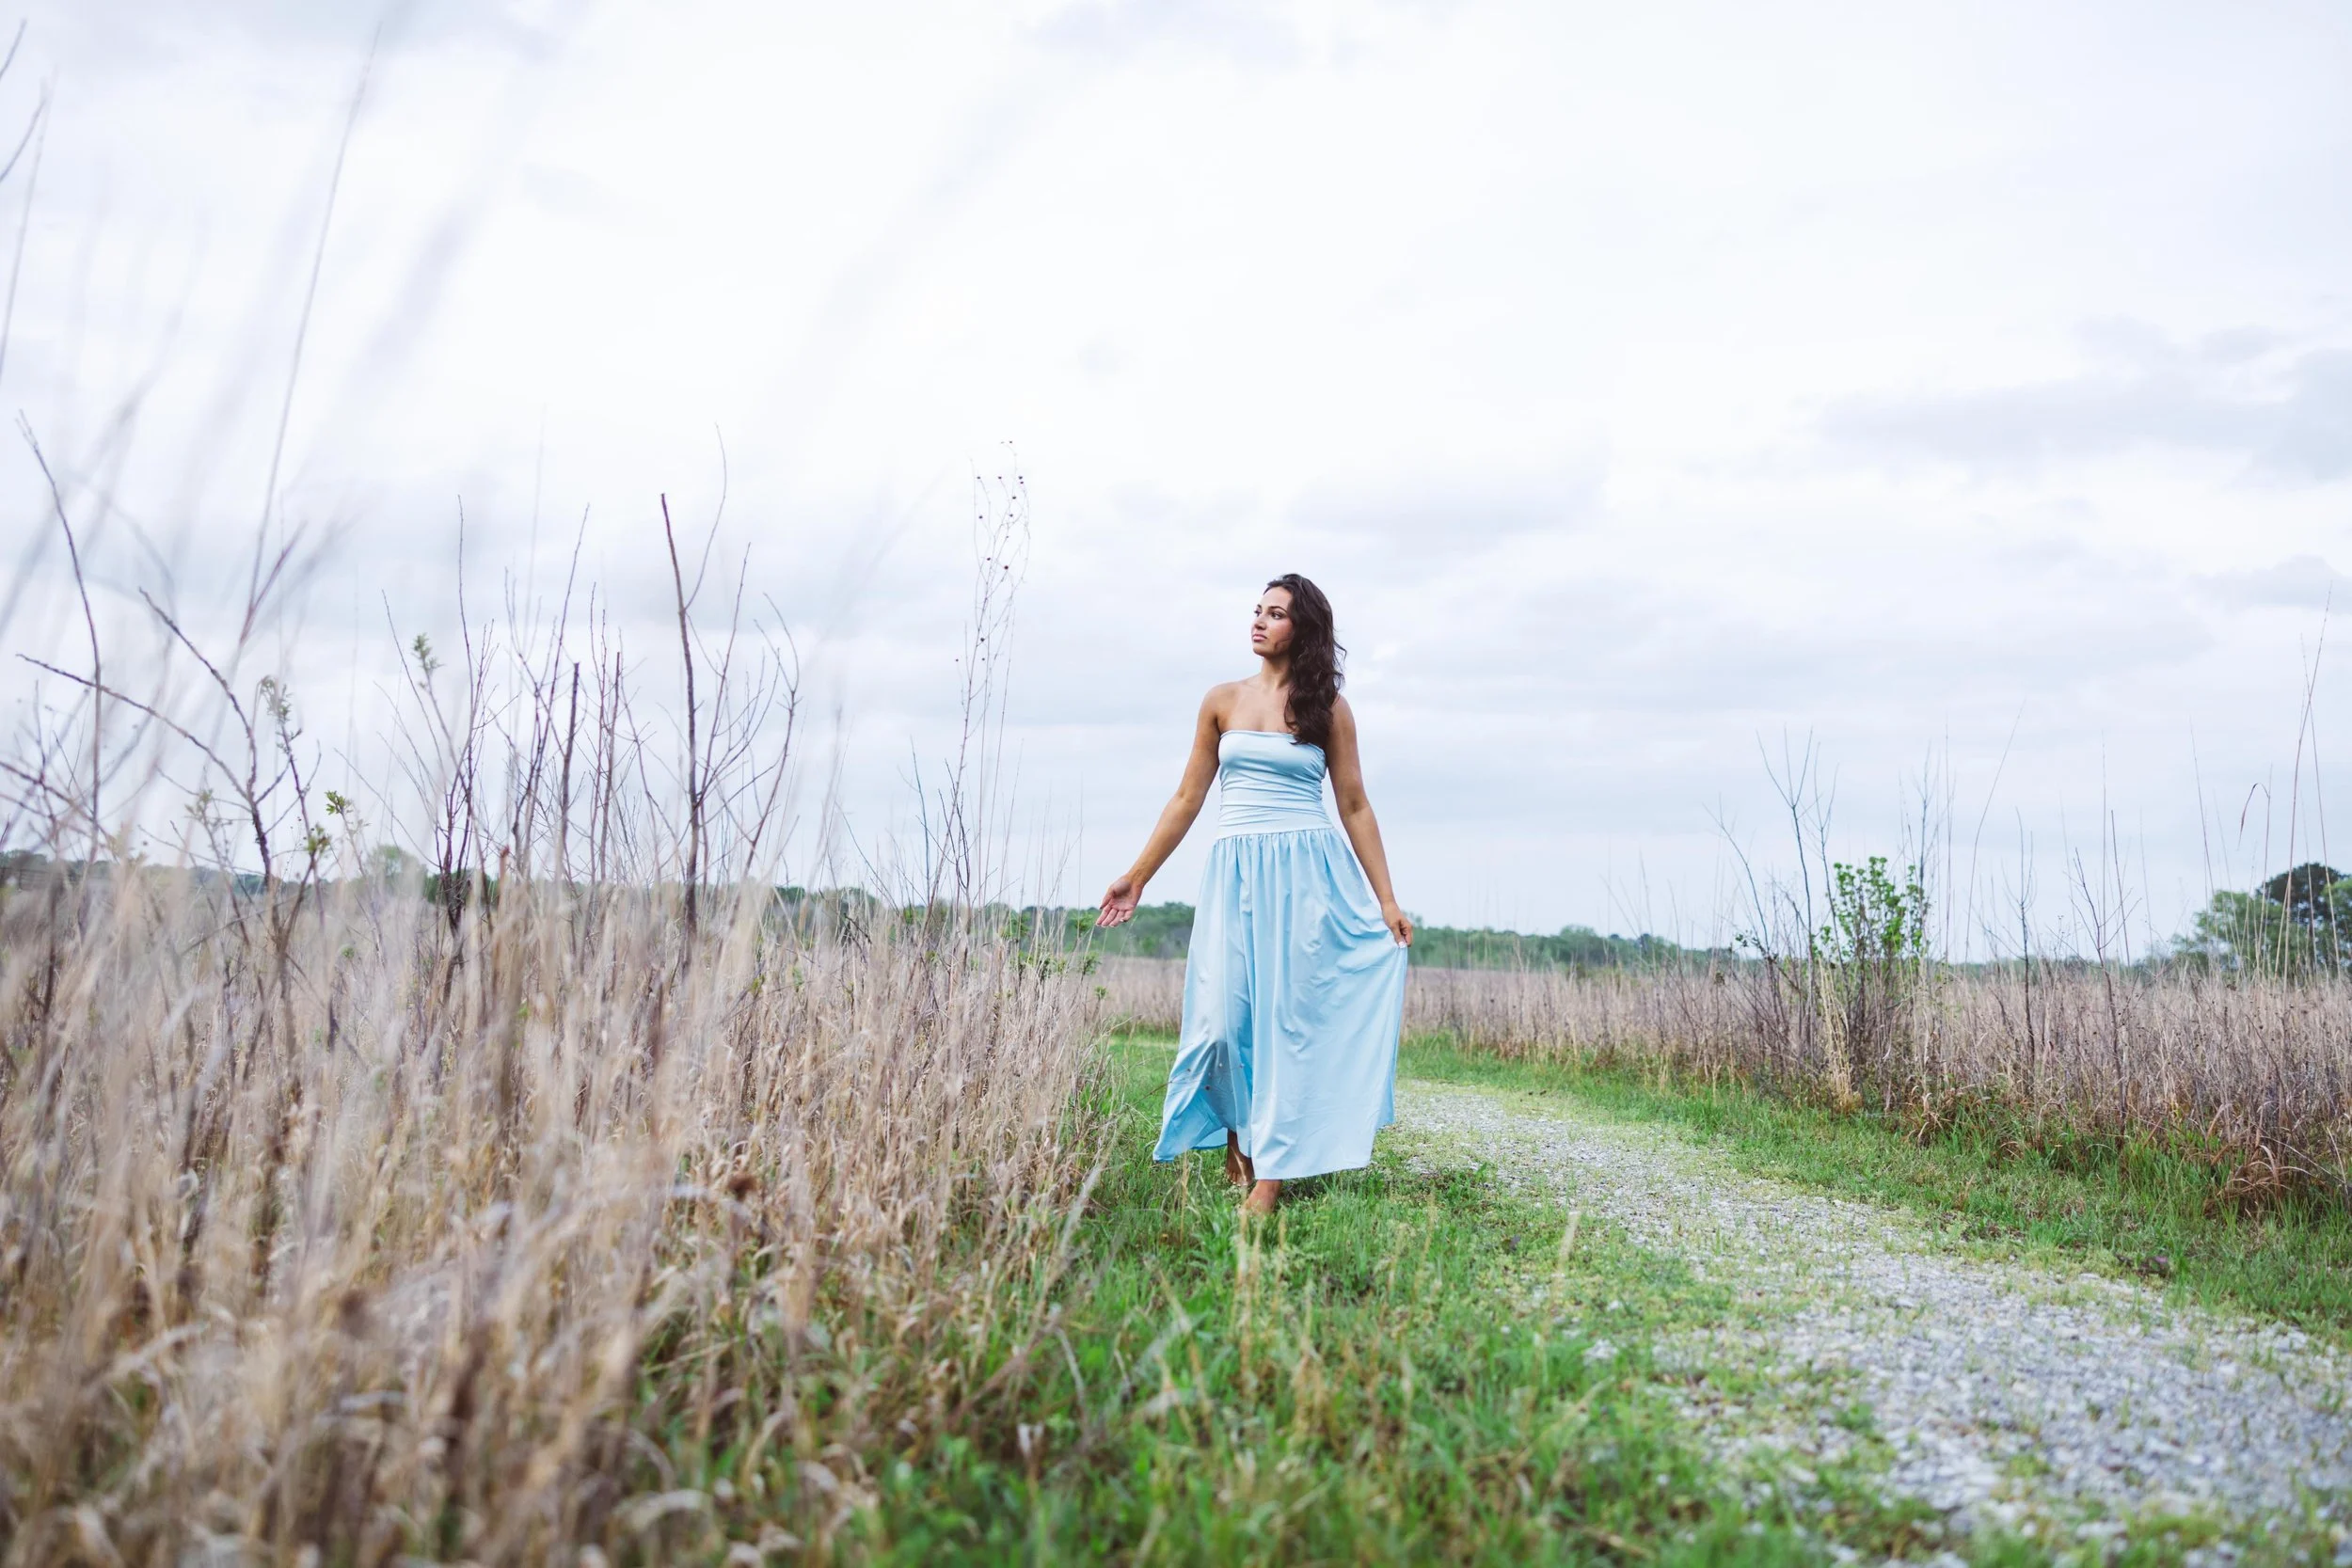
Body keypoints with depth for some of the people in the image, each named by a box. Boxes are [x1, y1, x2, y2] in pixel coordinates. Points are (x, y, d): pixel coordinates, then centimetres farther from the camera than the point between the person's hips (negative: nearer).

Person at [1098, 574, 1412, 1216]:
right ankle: (1237, 1141, 19)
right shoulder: (1223, 701, 10)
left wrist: (1386, 899, 3)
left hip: (1307, 873, -1)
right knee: (1226, 1016, -6)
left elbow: (1355, 807, 7)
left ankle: (1270, 1175, 0)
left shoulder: (1328, 709, 6)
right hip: (1235, 872, 2)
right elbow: (1187, 798, 13)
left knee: (1289, 1014, -5)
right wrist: (1137, 876, 10)